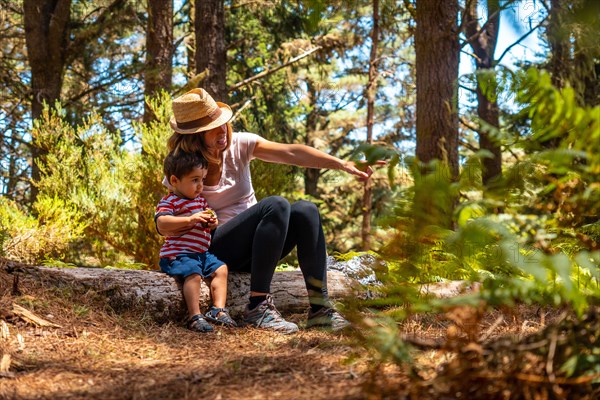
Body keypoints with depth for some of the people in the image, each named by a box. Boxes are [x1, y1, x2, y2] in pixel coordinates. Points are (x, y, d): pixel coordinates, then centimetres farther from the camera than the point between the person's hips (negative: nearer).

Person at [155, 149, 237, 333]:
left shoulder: (200, 200, 18)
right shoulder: (168, 201, -8)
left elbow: (206, 225, 29)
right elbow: (161, 223, -26)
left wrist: (211, 222, 3)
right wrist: (190, 219, -31)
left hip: (201, 253, 9)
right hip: (177, 254, -9)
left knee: (221, 269, -3)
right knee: (193, 273, -30)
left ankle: (218, 309, -5)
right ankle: (195, 316, -31)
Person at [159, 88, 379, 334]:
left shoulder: (238, 144, -1)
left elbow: (291, 153, -14)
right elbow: (164, 226, -5)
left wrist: (342, 164, -26)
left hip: (253, 249, 5)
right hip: (217, 250, -5)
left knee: (305, 210, -24)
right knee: (275, 206, -31)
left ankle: (319, 307, -28)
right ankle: (258, 306, -32)